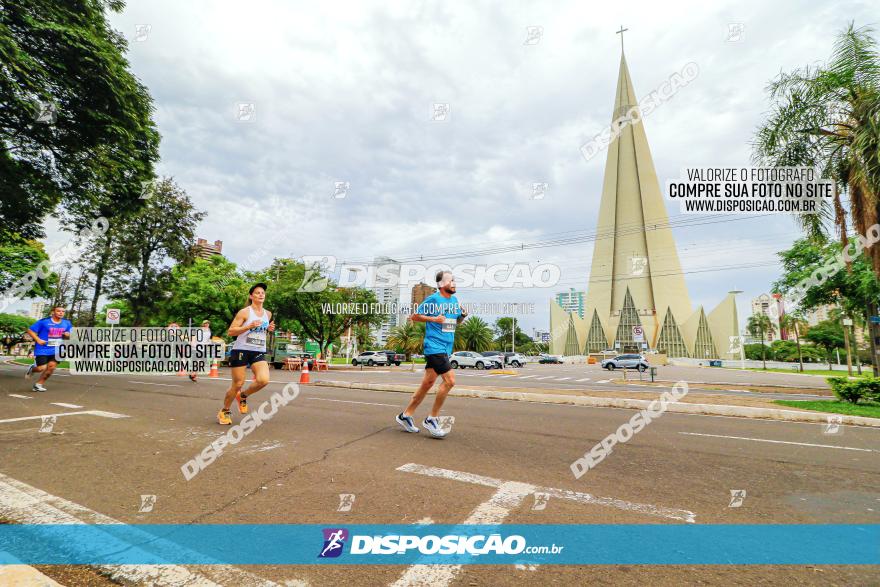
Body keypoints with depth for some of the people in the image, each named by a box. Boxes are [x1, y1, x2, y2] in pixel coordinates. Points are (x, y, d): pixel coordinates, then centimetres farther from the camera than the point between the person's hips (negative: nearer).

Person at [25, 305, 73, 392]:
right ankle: (32, 369, 32)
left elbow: (70, 334, 15)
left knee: (51, 367, -3)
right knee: (42, 368, -6)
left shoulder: (67, 323, 4)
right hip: (42, 349, -3)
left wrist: (68, 335, -9)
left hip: (56, 350, 3)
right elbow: (30, 330, -2)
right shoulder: (44, 321, -8)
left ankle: (38, 384, 16)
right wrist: (38, 340, -14)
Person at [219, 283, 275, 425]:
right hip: (241, 350, -4)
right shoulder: (244, 312, -6)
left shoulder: (268, 314, 11)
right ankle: (224, 411, 26)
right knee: (237, 384, 1)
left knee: (264, 380, -17)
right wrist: (249, 326, -20)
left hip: (259, 352, 4)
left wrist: (269, 329, 6)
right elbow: (230, 332, -8)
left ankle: (243, 396, 14)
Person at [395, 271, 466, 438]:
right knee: (449, 380, -15)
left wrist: (463, 315, 3)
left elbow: (457, 321, 24)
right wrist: (434, 319, -14)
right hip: (435, 347, -8)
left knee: (427, 384, 12)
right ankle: (432, 419, 0)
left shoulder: (454, 300, 13)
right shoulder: (433, 299, -8)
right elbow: (415, 316, -4)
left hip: (445, 348, 8)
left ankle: (405, 415, 25)